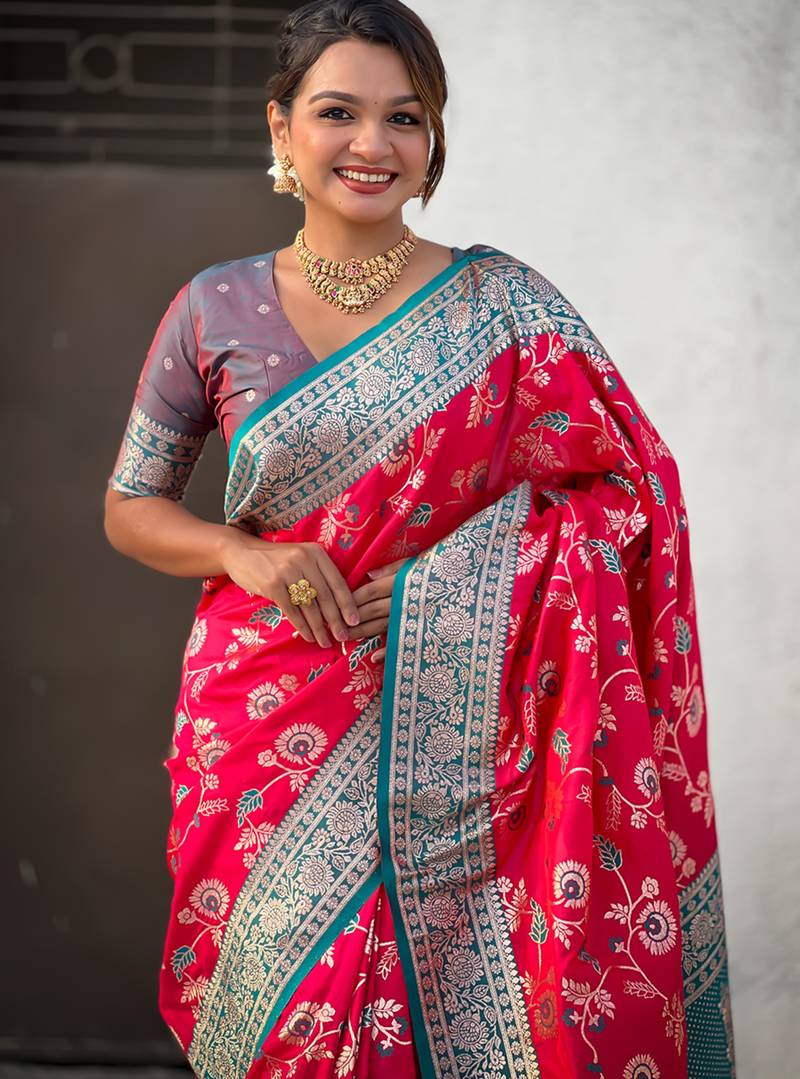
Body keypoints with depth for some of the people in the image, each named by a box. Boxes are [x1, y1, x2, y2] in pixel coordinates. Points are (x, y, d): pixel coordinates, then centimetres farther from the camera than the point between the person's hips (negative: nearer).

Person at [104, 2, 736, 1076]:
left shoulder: (504, 301, 1)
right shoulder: (217, 310, 3)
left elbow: (624, 486, 0)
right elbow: (130, 507, 10)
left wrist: (458, 583, -14)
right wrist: (243, 552, -11)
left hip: (459, 737, -1)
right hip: (275, 738, 1)